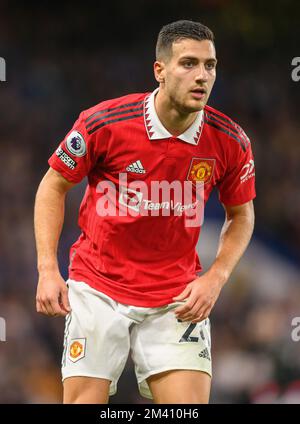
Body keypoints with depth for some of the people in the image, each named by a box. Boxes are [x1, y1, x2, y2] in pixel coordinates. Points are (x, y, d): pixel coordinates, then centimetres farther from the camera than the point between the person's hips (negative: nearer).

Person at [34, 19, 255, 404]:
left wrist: (215, 277, -5)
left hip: (178, 299, 2)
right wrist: (48, 270, -8)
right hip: (97, 289, -1)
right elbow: (53, 186, 0)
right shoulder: (103, 123, -14)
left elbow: (241, 214, 10)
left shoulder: (229, 141, -7)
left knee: (190, 402, -11)